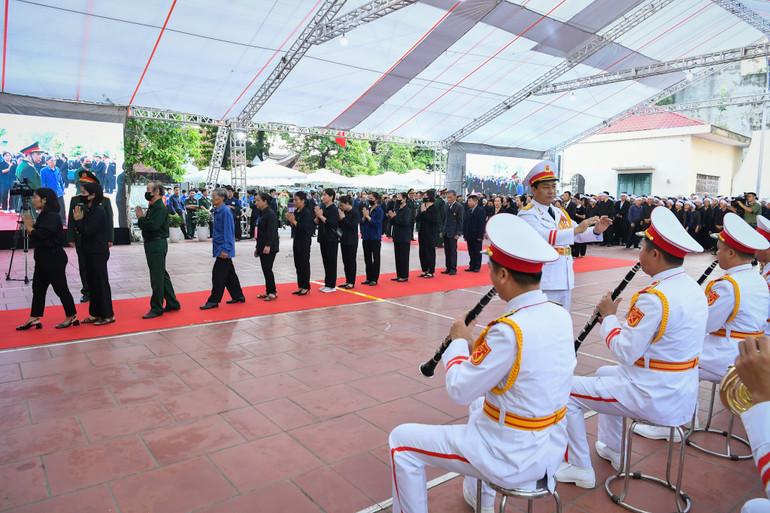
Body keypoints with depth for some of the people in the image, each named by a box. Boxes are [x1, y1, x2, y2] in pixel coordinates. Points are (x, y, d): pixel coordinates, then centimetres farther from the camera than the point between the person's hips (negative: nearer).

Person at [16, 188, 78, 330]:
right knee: (38, 287, 12)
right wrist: (32, 224, 1)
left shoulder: (52, 217, -17)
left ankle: (71, 317, 9)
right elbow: (35, 236, 15)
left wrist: (28, 226, -8)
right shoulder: (42, 216, 13)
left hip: (54, 258, -10)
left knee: (60, 287, -1)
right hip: (42, 258, 10)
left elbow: (40, 235, -24)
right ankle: (34, 318, 18)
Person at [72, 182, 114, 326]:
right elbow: (85, 229, 12)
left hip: (98, 253, -10)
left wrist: (78, 220, -8)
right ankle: (96, 314, 22)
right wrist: (80, 219, -4)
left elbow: (87, 231, -21)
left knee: (101, 282, -4)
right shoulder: (91, 210, 14)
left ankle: (108, 315, 4)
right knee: (93, 282, 14)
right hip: (92, 252, 10)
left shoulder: (98, 211, -16)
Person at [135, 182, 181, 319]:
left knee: (157, 277, -4)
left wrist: (141, 218, -11)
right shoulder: (153, 206, 16)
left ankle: (157, 308, 4)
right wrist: (142, 216, -2)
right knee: (162, 275, 15)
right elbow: (147, 224, 14)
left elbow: (153, 226, -26)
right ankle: (173, 304, 24)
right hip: (151, 244, 10)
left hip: (157, 244, -10)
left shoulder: (160, 207, -15)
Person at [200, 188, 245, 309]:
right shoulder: (216, 211, 13)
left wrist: (225, 249, -22)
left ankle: (213, 301, 2)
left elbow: (228, 231, -19)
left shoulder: (225, 211, -15)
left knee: (218, 274, -5)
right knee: (229, 273, 14)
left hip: (224, 248, -9)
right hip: (219, 247, 9)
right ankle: (238, 296, 23)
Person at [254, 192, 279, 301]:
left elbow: (271, 231, -20)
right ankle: (268, 292, 17)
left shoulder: (270, 213, -12)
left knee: (267, 269, -8)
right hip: (262, 246, 9)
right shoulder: (262, 213, 16)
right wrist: (258, 248, 22)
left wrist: (268, 246, -27)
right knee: (265, 269, 10)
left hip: (269, 247, -9)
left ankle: (273, 292, 0)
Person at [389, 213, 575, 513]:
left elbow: (459, 390, -20)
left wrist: (459, 343, -5)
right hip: (551, 448, 8)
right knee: (480, 402, 36)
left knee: (401, 441, 3)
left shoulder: (510, 331, -30)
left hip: (513, 460, -8)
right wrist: (476, 348, 4)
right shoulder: (561, 316, -5)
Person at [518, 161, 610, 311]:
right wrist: (576, 229, -31)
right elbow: (542, 236, -26)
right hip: (544, 284, -8)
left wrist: (596, 230, -8)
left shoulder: (560, 213, 16)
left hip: (565, 281, 8)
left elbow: (579, 235, 13)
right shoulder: (527, 214, -10)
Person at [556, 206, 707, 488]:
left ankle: (579, 468, 12)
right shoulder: (694, 289, 3)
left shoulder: (655, 297, -27)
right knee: (604, 372, 31)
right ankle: (613, 449, 41)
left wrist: (609, 317, -10)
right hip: (683, 394, 10)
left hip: (653, 398, -9)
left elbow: (625, 352, -24)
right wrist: (615, 319, 6)